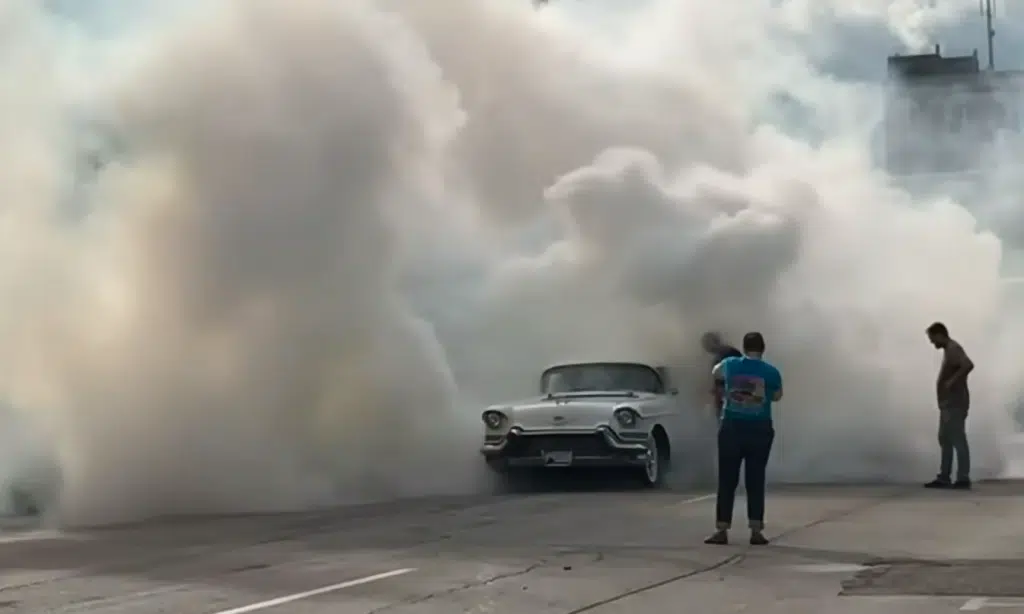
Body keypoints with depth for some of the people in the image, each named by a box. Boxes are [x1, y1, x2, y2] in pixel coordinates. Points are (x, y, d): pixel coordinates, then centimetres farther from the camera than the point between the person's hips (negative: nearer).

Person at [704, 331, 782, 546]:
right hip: (759, 431, 0)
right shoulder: (772, 372, -4)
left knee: (727, 481, 5)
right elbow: (777, 397, 15)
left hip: (731, 429, 0)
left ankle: (721, 531, 3)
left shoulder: (730, 365, -1)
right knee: (756, 481, 6)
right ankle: (756, 531, 4)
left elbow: (715, 373, 22)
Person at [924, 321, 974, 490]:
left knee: (958, 440, -7)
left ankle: (963, 479, -5)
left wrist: (952, 381, -23)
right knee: (945, 439, 11)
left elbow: (968, 365, -31)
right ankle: (943, 478, 14)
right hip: (948, 404, 10)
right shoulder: (949, 349, 17)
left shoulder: (954, 349, -14)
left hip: (955, 404, -10)